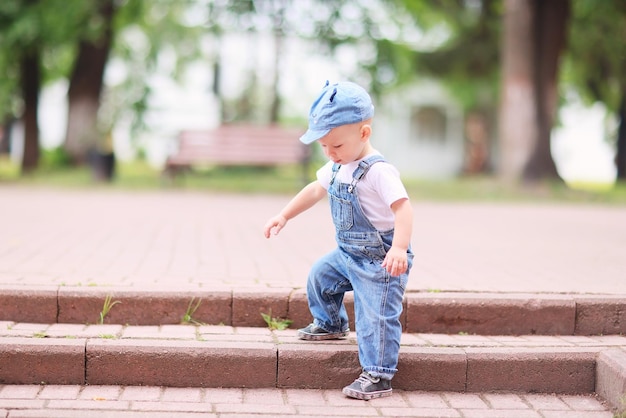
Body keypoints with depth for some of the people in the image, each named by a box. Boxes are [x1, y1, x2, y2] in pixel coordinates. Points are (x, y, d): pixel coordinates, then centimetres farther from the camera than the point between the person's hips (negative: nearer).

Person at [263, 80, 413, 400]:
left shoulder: (378, 171, -25)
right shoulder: (337, 167, 4)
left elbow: (403, 208, -33)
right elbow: (316, 190, 20)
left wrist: (399, 248, -47)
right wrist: (283, 217, 20)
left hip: (379, 260, -9)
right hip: (347, 253, 9)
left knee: (376, 316, -10)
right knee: (320, 276, 24)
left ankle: (378, 376, -4)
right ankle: (331, 325, 47)